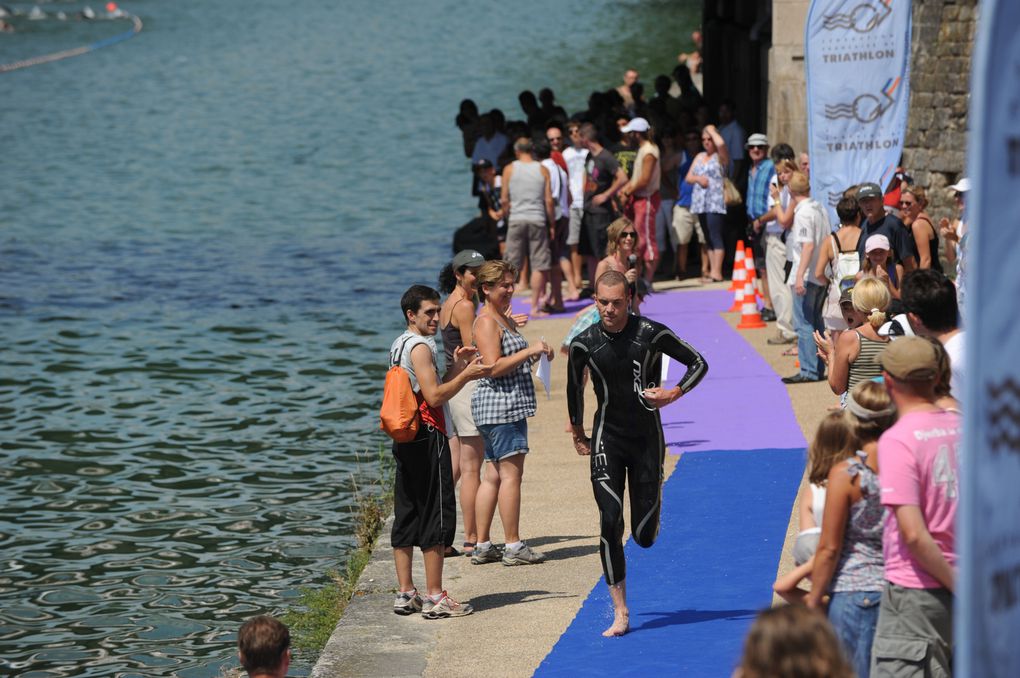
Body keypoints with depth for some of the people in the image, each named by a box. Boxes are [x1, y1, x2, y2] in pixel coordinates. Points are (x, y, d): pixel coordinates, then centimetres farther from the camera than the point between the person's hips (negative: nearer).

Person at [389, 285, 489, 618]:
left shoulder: (400, 345, 17)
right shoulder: (420, 347, -13)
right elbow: (434, 397, -20)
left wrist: (456, 367, 15)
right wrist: (465, 375, -14)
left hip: (405, 440, 10)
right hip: (428, 438, -10)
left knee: (406, 514, 11)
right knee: (436, 515, -6)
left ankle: (405, 593, 14)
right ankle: (435, 597, -5)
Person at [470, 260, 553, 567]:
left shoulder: (505, 320, 19)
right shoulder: (486, 322, -12)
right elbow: (494, 367, -19)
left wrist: (536, 355, 14)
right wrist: (529, 351, -19)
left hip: (509, 407, 10)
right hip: (500, 406, -10)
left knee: (493, 475, 10)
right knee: (511, 473, -9)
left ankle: (482, 546, 12)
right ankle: (514, 547, -8)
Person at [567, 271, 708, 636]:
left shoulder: (651, 334, -11)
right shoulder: (585, 343, -6)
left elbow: (698, 363, -1)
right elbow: (574, 388, 12)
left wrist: (673, 393, -17)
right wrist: (578, 432, 19)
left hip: (647, 439, 0)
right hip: (608, 441, 0)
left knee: (645, 537, 1)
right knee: (609, 523, -14)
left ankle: (649, 509, 42)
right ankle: (620, 612, -8)